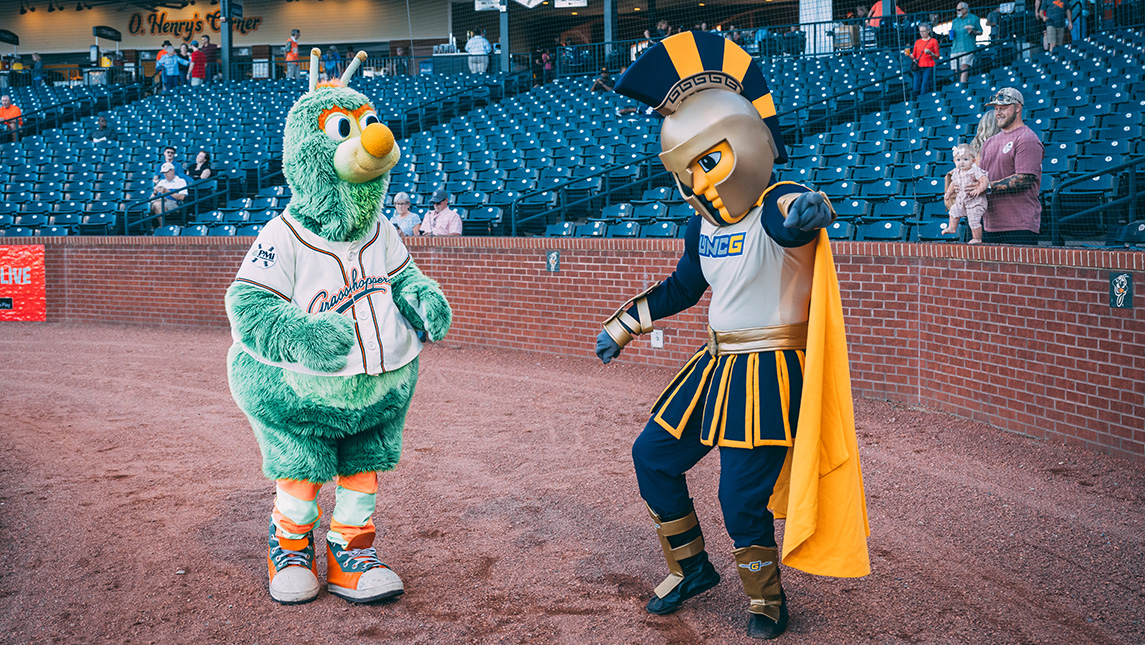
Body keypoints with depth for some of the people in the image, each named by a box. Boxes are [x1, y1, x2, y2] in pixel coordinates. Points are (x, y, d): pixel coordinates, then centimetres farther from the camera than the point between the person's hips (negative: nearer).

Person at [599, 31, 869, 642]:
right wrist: (623, 325, 29)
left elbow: (793, 220, -43)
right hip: (717, 364, 9)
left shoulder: (775, 206, -17)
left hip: (771, 373, -8)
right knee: (654, 455, 14)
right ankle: (691, 566, 32)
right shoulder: (703, 226, 7)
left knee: (742, 498, -8)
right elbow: (683, 286, 24)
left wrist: (807, 212, -68)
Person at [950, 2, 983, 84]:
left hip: (968, 48, -4)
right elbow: (952, 32, 27)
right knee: (956, 70, -1)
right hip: (956, 49, 4)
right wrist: (951, 35, 3)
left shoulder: (974, 18, 9)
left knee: (964, 67, -20)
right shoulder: (955, 21, 20)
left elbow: (980, 32, 10)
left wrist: (972, 31, -10)